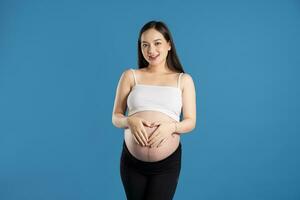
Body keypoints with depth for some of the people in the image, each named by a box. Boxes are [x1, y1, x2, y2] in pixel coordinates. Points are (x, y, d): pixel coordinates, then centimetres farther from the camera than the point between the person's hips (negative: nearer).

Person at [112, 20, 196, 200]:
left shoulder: (183, 80, 4)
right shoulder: (130, 76, 4)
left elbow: (191, 122, 3)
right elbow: (116, 118, 4)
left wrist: (171, 126, -17)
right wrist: (130, 121, -17)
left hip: (168, 164, -1)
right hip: (132, 161, 1)